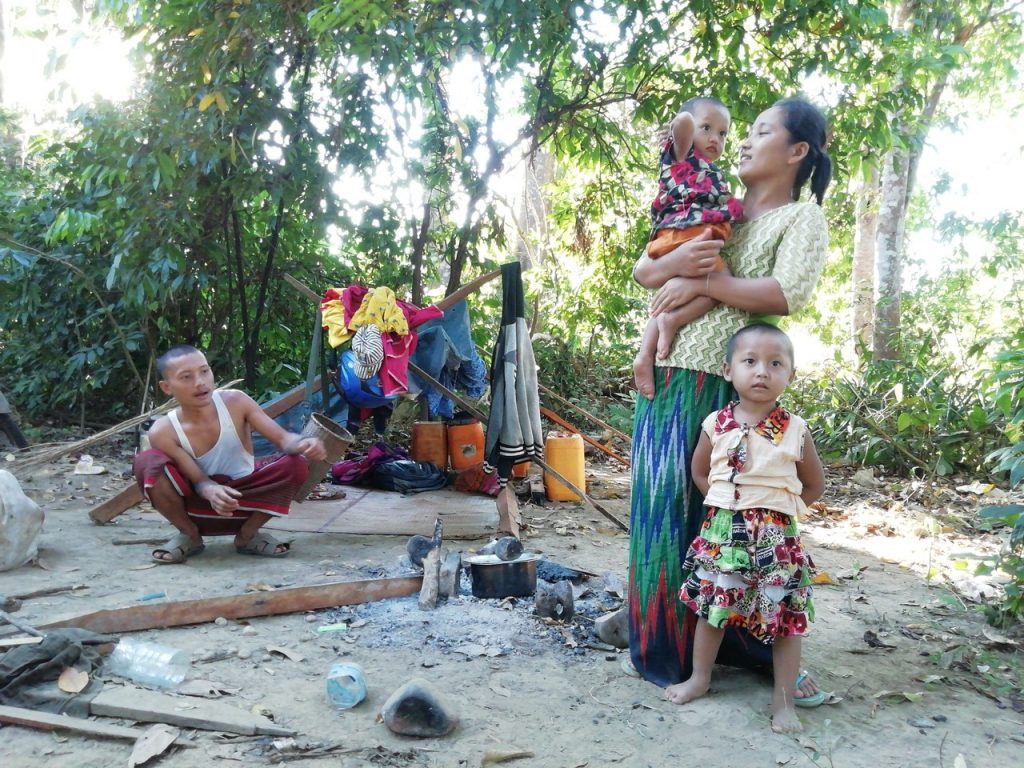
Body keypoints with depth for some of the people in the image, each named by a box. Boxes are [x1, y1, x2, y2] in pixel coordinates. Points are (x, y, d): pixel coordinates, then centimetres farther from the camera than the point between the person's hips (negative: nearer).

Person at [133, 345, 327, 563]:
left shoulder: (235, 402, -17)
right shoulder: (163, 432, -20)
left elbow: (282, 437, -19)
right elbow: (198, 480, -19)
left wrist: (302, 444, -44)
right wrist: (210, 490, -44)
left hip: (242, 501, 1)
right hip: (200, 504, -1)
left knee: (296, 464, -26)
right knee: (147, 462, -29)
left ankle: (247, 535, -3)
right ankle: (189, 536, -3)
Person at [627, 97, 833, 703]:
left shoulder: (803, 217, 2)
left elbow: (787, 293, -16)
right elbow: (643, 271, 13)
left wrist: (704, 282, -13)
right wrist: (677, 261, -9)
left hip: (730, 388, -5)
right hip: (668, 380, 5)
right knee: (665, 505, 9)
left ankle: (755, 647, 17)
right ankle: (666, 641, 24)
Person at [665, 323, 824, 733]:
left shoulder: (795, 430, -5)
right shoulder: (715, 424, -2)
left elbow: (814, 484, 7)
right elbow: (699, 472, 12)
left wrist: (780, 507, 0)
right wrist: (728, 503, 3)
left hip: (776, 537, -1)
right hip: (722, 532, 1)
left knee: (786, 616, 2)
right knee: (710, 607, 11)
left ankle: (784, 700, 16)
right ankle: (700, 677, 31)